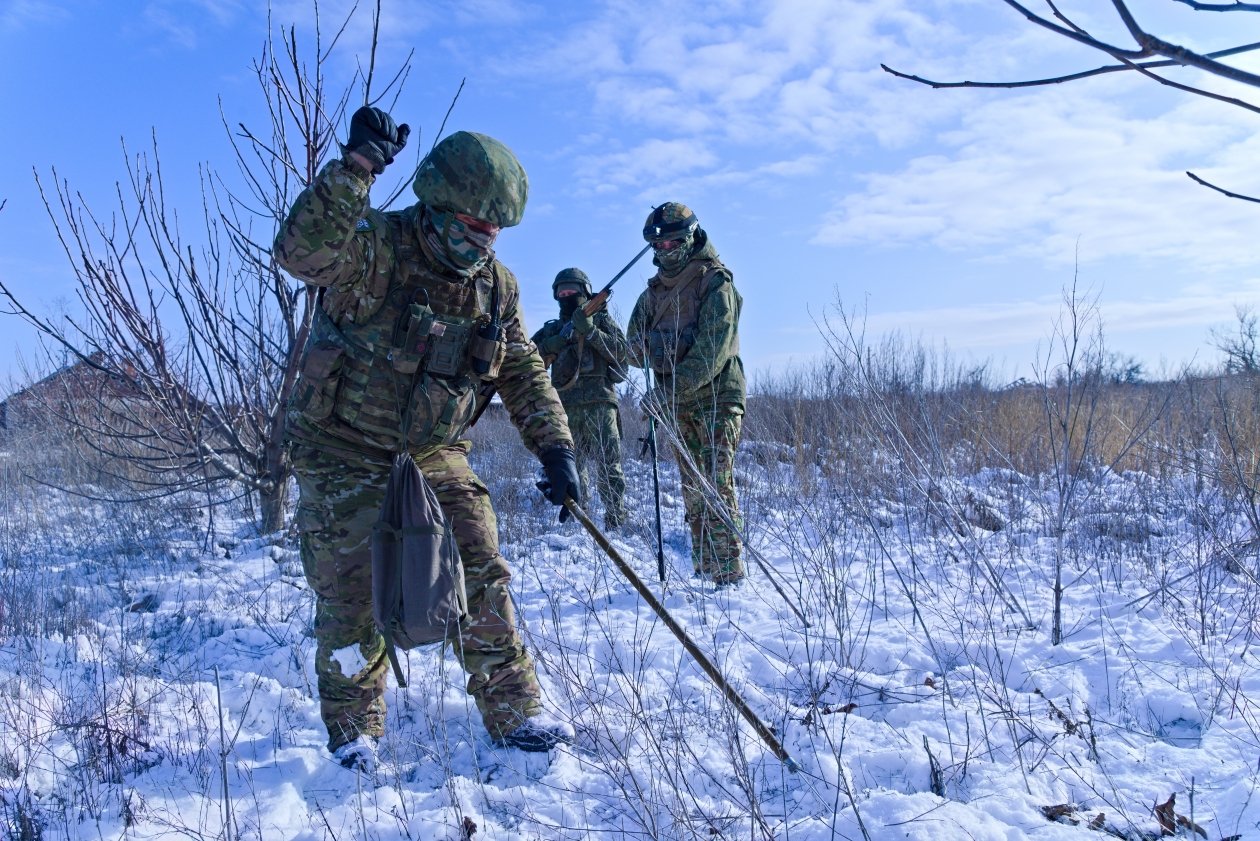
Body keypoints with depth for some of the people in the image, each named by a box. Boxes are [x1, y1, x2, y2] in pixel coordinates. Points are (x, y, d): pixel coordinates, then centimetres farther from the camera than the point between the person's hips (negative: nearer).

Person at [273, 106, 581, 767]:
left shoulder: (496, 287, 0)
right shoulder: (375, 250, -18)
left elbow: (524, 375, 4)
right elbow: (300, 253, -39)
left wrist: (555, 448, -7)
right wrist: (355, 168, -46)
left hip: (435, 455, 5)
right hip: (345, 457, -4)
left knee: (482, 580, 1)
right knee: (353, 598, 2)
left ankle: (515, 714, 16)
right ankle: (353, 731, 24)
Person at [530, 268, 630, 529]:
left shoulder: (602, 320, 13)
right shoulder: (552, 329, 20)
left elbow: (622, 353, -2)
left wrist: (590, 331, -13)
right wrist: (559, 340, -7)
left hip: (599, 401, -3)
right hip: (565, 405, 3)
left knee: (608, 466, -10)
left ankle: (617, 522, -7)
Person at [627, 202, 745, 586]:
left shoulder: (715, 282, -8)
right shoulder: (655, 290, 13)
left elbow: (713, 348, -19)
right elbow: (636, 342, 14)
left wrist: (671, 389, -27)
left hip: (715, 398, -7)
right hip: (677, 404, 7)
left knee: (716, 487, -12)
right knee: (693, 491, 10)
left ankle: (729, 572, -8)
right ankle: (704, 568, 17)